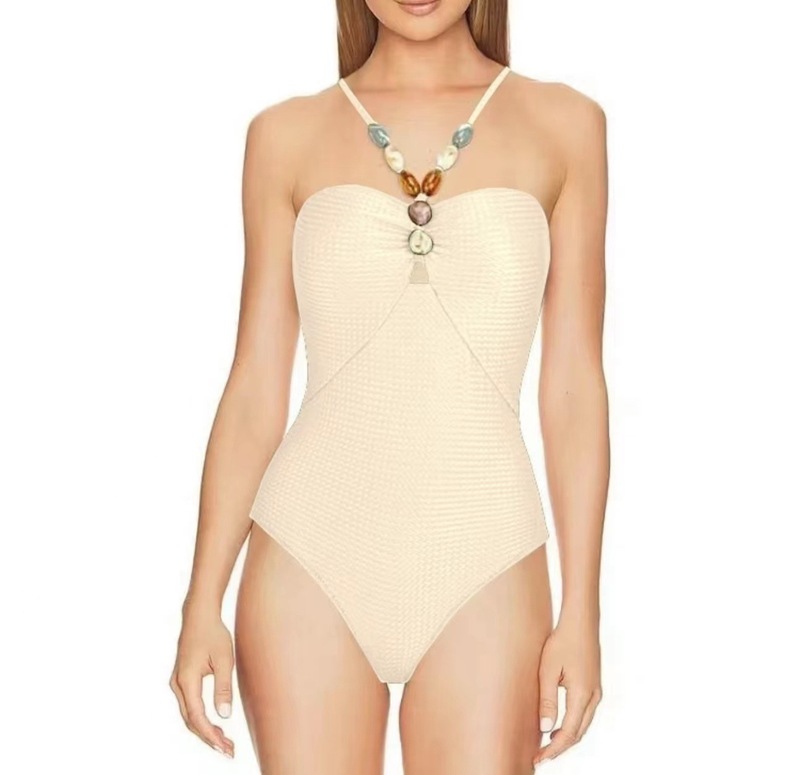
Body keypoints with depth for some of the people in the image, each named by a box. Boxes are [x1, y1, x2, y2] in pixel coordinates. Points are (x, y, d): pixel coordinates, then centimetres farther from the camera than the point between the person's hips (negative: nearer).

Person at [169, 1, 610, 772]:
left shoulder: (564, 124, 3)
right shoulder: (287, 135, 3)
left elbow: (573, 385, 2)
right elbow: (255, 387, 4)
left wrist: (582, 609, 0)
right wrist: (203, 603, 1)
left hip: (483, 571, 0)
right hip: (309, 562, 1)